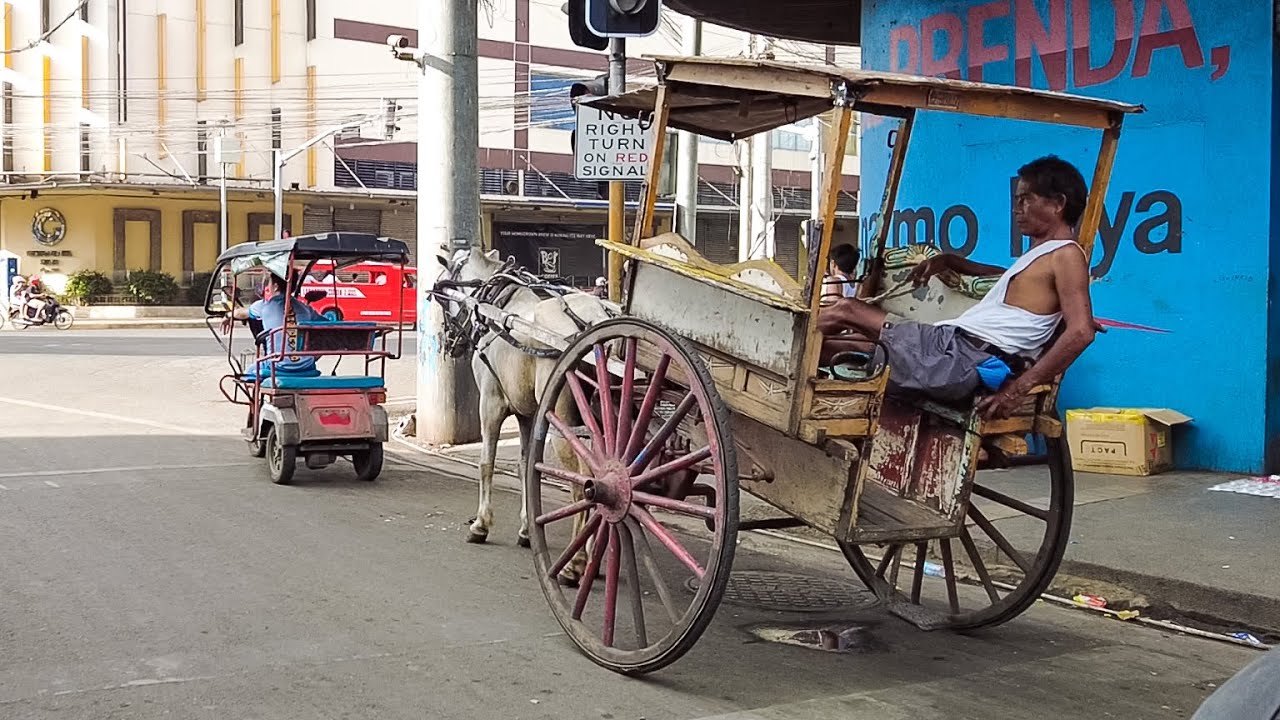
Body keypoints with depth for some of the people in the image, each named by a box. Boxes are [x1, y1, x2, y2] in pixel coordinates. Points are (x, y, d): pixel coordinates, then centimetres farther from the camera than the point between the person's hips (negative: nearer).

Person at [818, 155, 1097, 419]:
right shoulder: (1040, 252, 22)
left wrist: (1019, 388, -22)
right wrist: (950, 261, 31)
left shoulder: (1066, 254, -7)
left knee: (846, 310, -4)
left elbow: (1081, 332, -19)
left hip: (962, 360, -10)